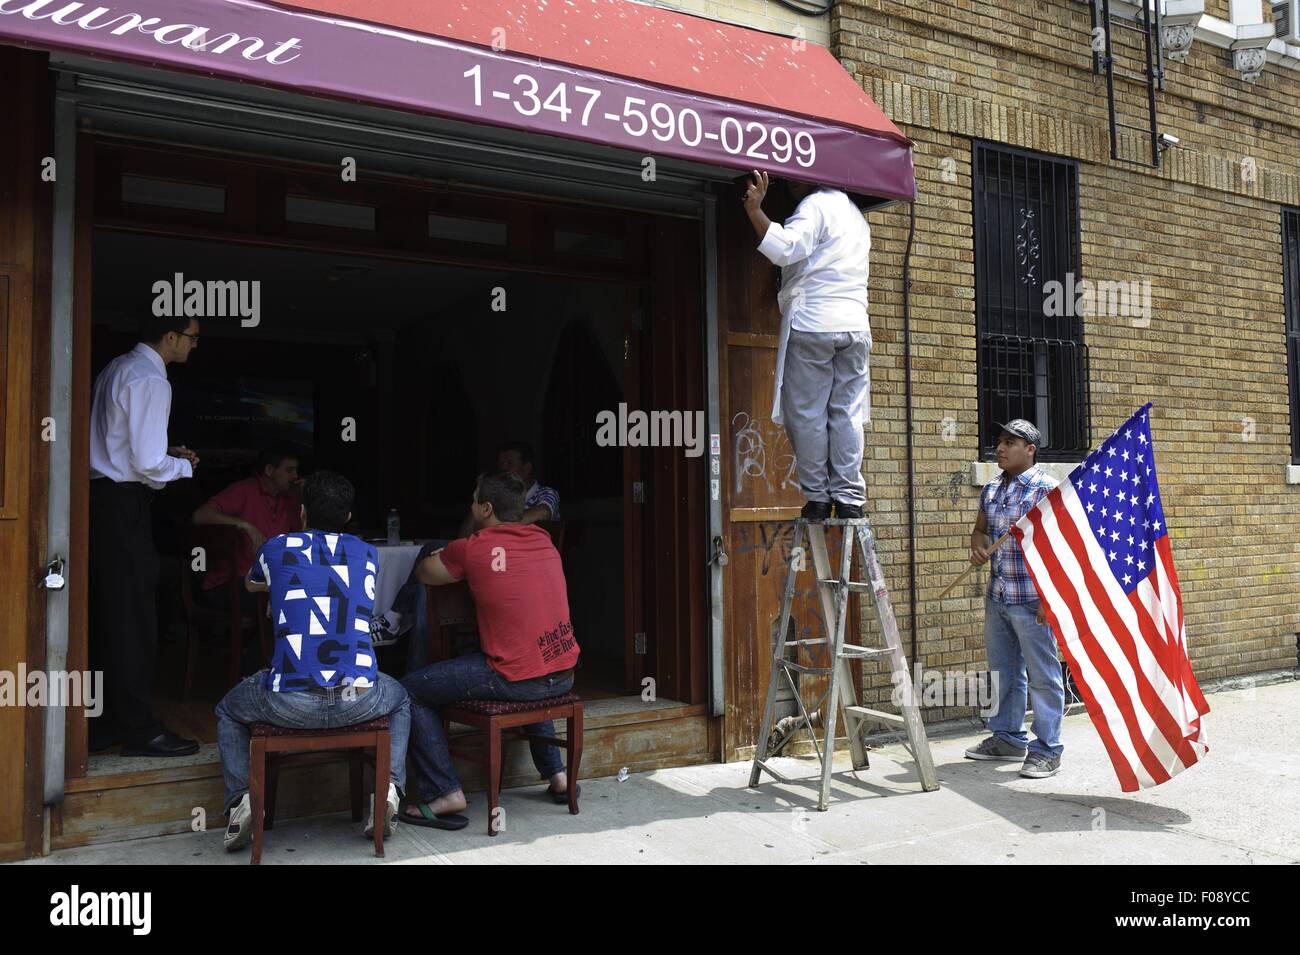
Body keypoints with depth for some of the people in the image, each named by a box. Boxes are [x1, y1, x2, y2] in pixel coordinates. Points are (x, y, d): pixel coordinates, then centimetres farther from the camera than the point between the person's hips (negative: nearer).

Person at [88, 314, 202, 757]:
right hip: (122, 504, -10)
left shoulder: (117, 368, 15)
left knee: (105, 614, 14)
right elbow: (148, 464, -20)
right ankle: (139, 729, 4)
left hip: (102, 496, 10)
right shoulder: (151, 381, -15)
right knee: (134, 618, -4)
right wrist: (184, 465, -2)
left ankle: (104, 722, 23)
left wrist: (165, 453, 14)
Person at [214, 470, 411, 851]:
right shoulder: (367, 553, 14)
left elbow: (251, 584, 34)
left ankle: (241, 798, 11)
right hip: (358, 700, 1)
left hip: (289, 703, -1)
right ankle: (389, 786, 13)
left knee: (228, 710, 31)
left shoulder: (277, 548, 9)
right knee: (400, 699, 34)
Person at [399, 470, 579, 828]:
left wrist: (445, 555, 28)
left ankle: (446, 794, 3)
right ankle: (557, 775, 34)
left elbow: (425, 573, 9)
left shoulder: (471, 548, -9)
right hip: (564, 676, 7)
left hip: (517, 679, -7)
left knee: (411, 689, 7)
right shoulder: (543, 540, 8)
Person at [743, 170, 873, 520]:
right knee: (846, 413, 4)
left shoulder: (815, 206, -2)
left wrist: (754, 209, -18)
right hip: (856, 324, 7)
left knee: (806, 413, -2)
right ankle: (849, 497, 0)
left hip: (813, 323, -7)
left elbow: (787, 249, -18)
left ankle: (817, 497, -1)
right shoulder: (855, 215, 26)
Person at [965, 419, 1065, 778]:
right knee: (1003, 672, 18)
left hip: (1031, 600, -8)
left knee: (1042, 675, 0)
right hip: (997, 597, 8)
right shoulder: (992, 489, 12)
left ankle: (1047, 750, 9)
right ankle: (1007, 738, 32)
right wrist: (978, 548, 0)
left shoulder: (1046, 488, -11)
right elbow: (980, 528, 24)